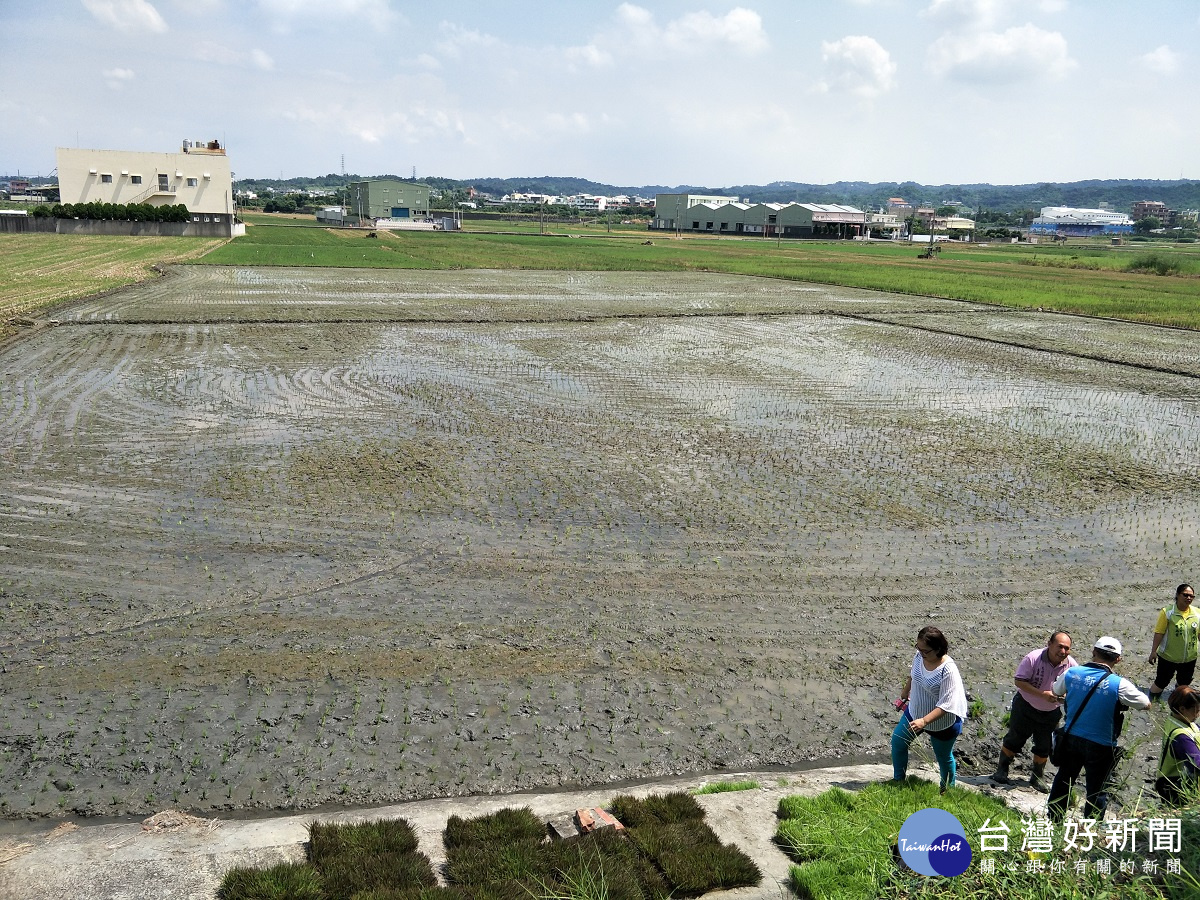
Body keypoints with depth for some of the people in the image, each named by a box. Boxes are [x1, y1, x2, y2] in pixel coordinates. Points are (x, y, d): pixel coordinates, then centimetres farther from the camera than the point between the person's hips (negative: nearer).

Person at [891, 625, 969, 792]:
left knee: (944, 757, 16)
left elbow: (945, 705, -35)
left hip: (942, 723, -6)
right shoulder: (919, 656, -15)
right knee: (898, 742, 15)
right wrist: (905, 693, 23)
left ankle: (948, 791, 42)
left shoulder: (948, 671, -35)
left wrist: (924, 721, -44)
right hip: (915, 712, 6)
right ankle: (898, 781, 37)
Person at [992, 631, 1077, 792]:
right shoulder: (1033, 658, -25)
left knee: (1043, 747, 14)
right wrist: (1042, 694, -31)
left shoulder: (1071, 665, -15)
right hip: (1025, 707, -3)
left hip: (1050, 713, 3)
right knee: (1014, 739, 6)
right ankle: (1001, 771, 26)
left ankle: (1038, 777, 35)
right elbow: (1019, 681, -21)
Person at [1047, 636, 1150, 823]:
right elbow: (1146, 704, -5)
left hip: (1072, 739, 4)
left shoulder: (1071, 673, -10)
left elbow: (1056, 692, 10)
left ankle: (1054, 823, 37)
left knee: (1063, 780, 22)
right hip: (1101, 746, -4)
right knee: (1097, 791, 13)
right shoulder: (1119, 685, -20)